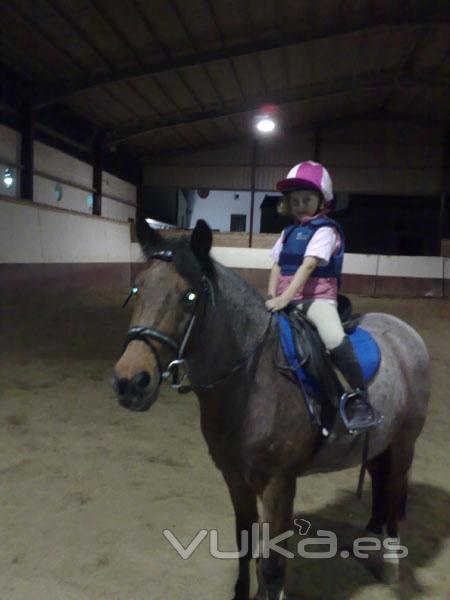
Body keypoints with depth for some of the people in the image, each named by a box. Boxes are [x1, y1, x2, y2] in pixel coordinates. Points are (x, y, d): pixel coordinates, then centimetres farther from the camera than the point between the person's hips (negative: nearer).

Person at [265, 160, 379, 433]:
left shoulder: (325, 230, -6)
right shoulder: (288, 233, 17)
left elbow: (308, 266, -18)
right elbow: (277, 267, 15)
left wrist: (284, 298, -28)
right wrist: (271, 297, -2)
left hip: (317, 298, -7)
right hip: (287, 300, 8)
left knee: (335, 340, -32)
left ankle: (361, 400, -19)